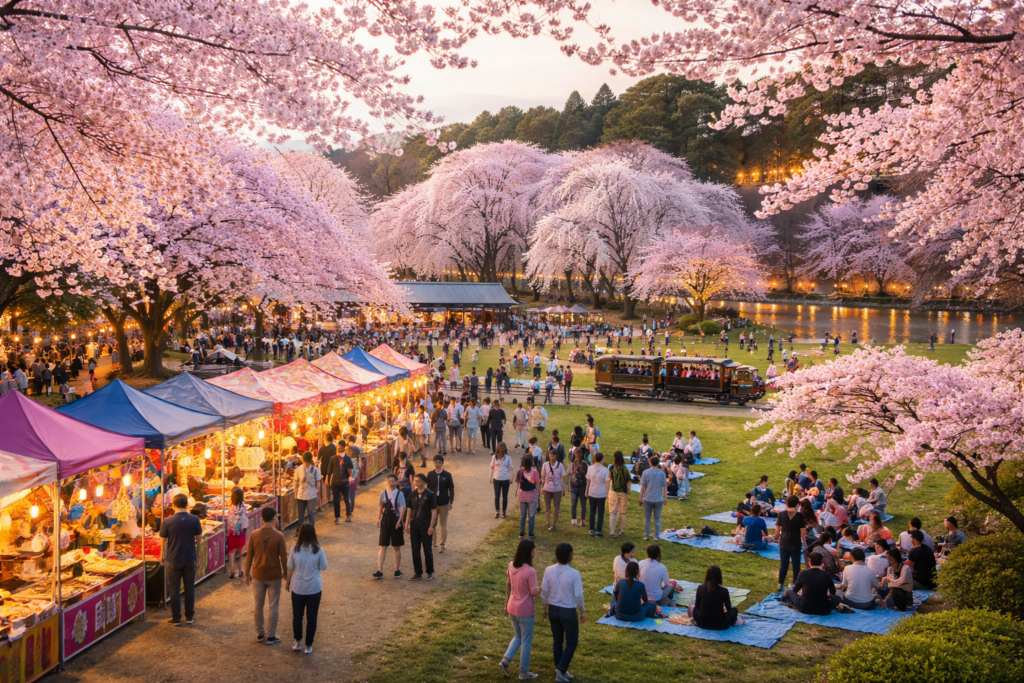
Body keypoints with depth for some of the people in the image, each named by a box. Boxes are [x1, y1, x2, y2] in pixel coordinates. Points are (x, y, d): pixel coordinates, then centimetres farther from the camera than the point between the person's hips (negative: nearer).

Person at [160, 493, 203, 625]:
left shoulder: (167, 521, -12)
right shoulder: (194, 520, -8)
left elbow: (163, 541, -4)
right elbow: (199, 538, 1)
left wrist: (162, 556, 11)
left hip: (173, 560, -1)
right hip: (190, 559, 1)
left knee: (174, 589, 10)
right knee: (190, 588, 13)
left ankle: (176, 618, 17)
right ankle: (190, 617, 20)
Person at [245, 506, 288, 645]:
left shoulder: (254, 535, -9)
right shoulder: (279, 536, -14)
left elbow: (249, 556, -2)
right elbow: (283, 557, -9)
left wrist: (247, 574, 10)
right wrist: (286, 573, 6)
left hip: (258, 575, 2)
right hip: (274, 576, -2)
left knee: (259, 605, 15)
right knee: (273, 606, 9)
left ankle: (260, 634, 25)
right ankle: (271, 636, 13)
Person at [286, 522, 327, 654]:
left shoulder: (295, 549, -11)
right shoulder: (318, 550, -14)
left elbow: (290, 568, -1)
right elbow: (324, 567, -4)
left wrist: (287, 581, 15)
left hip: (298, 588, 1)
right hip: (314, 588, -1)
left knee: (297, 616, 18)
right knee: (311, 617, 10)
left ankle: (298, 643, 30)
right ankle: (308, 646, 17)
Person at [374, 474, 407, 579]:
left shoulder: (399, 494, -4)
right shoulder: (383, 493, 4)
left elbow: (402, 508, -9)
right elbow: (380, 507, 6)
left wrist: (400, 520, -19)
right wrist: (378, 519, -3)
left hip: (396, 521, -2)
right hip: (385, 521, 2)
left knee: (397, 547, 9)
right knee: (383, 546, 0)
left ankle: (397, 570, 19)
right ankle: (380, 571, -1)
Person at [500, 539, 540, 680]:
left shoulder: (511, 566, -3)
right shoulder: (530, 571, -25)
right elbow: (534, 592, -21)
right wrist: (540, 588, -1)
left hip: (512, 608, 7)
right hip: (525, 610, -6)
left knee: (517, 637, 26)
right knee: (526, 642, 10)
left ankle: (505, 660, 13)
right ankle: (524, 673, 20)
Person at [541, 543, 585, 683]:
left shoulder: (549, 570, -10)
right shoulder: (574, 574, -21)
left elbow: (544, 592, -2)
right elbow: (578, 596, -16)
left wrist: (545, 609, 13)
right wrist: (582, 612, 0)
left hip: (553, 609, 4)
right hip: (568, 612, -4)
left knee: (557, 641, 19)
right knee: (572, 642, 12)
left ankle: (560, 670, 29)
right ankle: (561, 670, 0)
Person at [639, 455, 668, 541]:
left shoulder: (646, 473, -6)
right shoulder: (662, 473, -4)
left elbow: (642, 487, -5)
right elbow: (665, 487, -2)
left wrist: (640, 498, 3)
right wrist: (665, 498, 9)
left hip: (647, 499, -1)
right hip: (659, 499, 1)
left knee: (647, 518, 10)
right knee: (657, 518, 10)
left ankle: (647, 536, 12)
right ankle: (657, 536, 9)